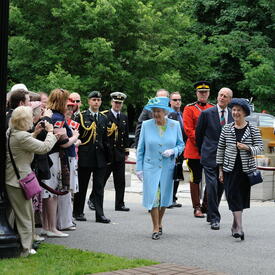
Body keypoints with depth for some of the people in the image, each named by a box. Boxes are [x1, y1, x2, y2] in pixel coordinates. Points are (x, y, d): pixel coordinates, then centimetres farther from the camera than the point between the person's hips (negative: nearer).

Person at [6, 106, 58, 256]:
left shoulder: (10, 132, 6)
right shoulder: (22, 137, -24)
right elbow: (45, 147, -19)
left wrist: (35, 133, 11)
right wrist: (50, 132, -5)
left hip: (11, 180, 10)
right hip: (19, 179, -10)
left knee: (18, 213, 18)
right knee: (25, 214, 2)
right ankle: (24, 248, 9)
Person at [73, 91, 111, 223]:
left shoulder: (104, 118, 14)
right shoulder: (81, 116, 0)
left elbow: (105, 139, 15)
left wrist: (107, 157, 11)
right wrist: (76, 153, -9)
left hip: (100, 158, 4)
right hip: (85, 157, -3)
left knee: (99, 187, 4)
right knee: (82, 186, 4)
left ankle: (100, 214, 7)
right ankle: (78, 212, 15)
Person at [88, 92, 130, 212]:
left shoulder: (124, 118, 14)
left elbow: (126, 136, 16)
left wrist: (126, 152, 13)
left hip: (120, 154, 5)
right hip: (106, 153, -5)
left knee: (120, 181, 5)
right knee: (101, 179, 1)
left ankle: (119, 204, 11)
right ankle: (92, 200, 16)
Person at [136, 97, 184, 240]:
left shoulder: (175, 125, 0)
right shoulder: (146, 125, -2)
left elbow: (181, 145, 9)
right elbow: (140, 148, 4)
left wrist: (173, 151, -13)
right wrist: (139, 168, 0)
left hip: (167, 167, 1)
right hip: (150, 167, -1)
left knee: (164, 197, 9)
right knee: (153, 197, -6)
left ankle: (159, 223, 30)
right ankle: (156, 228, 6)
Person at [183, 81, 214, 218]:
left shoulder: (213, 108, 12)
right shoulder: (189, 108, 0)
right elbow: (188, 130, -7)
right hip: (194, 151, -4)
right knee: (196, 180, 2)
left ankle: (206, 206, 16)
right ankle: (197, 208, 9)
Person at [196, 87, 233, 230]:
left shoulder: (233, 115, 6)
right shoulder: (207, 113, -2)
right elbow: (199, 134, 7)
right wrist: (202, 151, 12)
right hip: (210, 157, -3)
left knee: (220, 187, 10)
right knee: (212, 187, -10)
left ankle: (211, 214, 25)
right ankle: (214, 218, -4)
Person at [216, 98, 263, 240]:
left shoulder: (253, 129, 2)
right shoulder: (226, 128, 5)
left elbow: (260, 147, 2)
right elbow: (220, 149, 8)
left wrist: (247, 147, -18)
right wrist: (220, 169, 6)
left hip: (246, 168, 0)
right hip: (230, 168, 0)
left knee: (242, 196, 7)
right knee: (233, 196, -9)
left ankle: (235, 225, 23)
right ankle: (239, 228, -13)